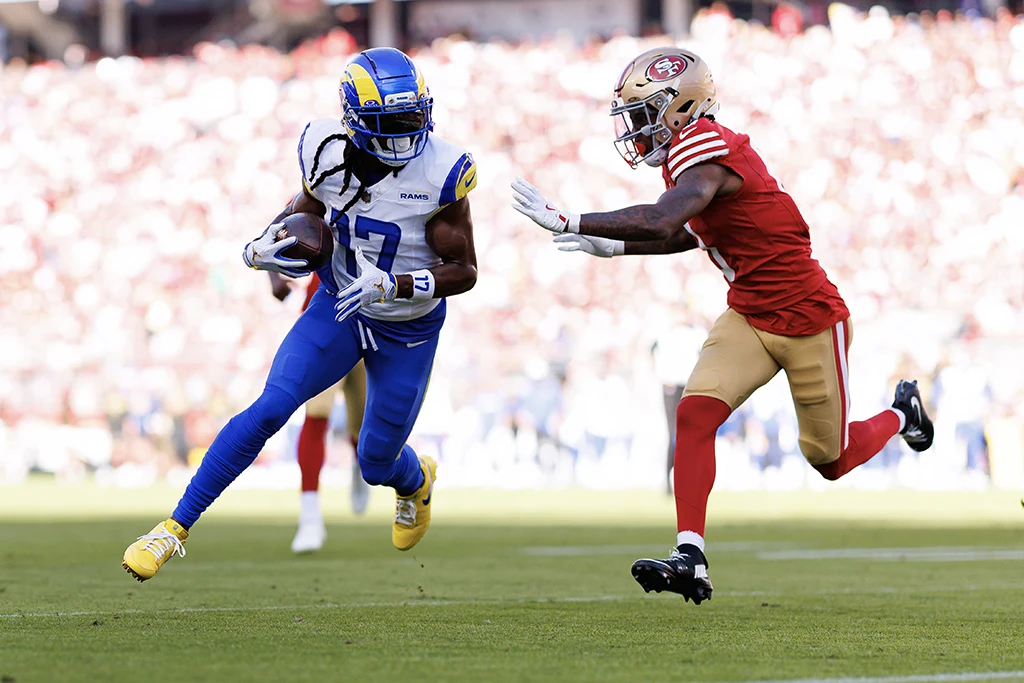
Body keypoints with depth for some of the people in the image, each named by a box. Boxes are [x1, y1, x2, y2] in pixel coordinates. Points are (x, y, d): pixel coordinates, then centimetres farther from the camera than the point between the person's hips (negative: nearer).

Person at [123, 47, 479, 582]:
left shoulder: (439, 173, -25)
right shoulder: (328, 152, -16)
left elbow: (464, 271, -19)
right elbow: (304, 214, 4)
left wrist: (391, 284, -33)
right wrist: (264, 249, -18)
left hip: (408, 332, -1)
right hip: (338, 306, 2)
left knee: (376, 464, 9)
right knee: (271, 408, -18)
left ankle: (416, 480, 50)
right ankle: (176, 527, -12)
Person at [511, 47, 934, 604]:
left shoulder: (707, 154, -25)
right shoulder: (693, 154, 4)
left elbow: (661, 222, -40)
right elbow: (687, 234, 21)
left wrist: (565, 222, -37)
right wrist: (614, 247, 8)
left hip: (809, 321, -8)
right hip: (747, 317, 8)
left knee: (832, 461, 9)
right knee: (695, 413, -15)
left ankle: (901, 414, 40)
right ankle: (690, 558, -19)